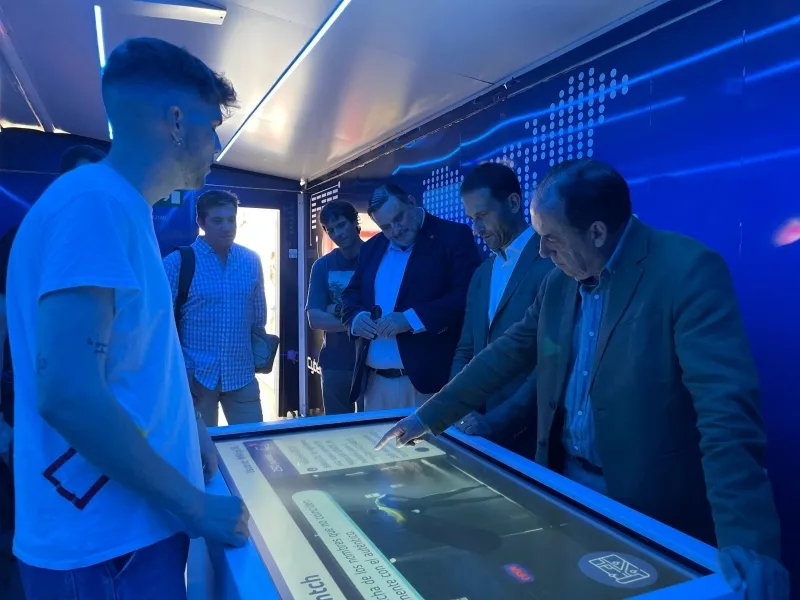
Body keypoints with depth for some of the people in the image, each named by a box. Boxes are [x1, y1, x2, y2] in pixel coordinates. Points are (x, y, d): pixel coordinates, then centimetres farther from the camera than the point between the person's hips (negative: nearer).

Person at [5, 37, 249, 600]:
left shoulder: (120, 210, 10)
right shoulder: (94, 203, -20)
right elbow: (69, 395, -28)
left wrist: (185, 435, 18)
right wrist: (195, 506, -19)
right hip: (107, 544, -9)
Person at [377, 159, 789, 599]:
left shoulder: (688, 271, -19)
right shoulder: (559, 283, 1)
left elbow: (726, 409, -26)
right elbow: (506, 354, 8)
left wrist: (747, 543, -33)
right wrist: (427, 417, 7)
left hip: (650, 514, -5)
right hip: (563, 486, 6)